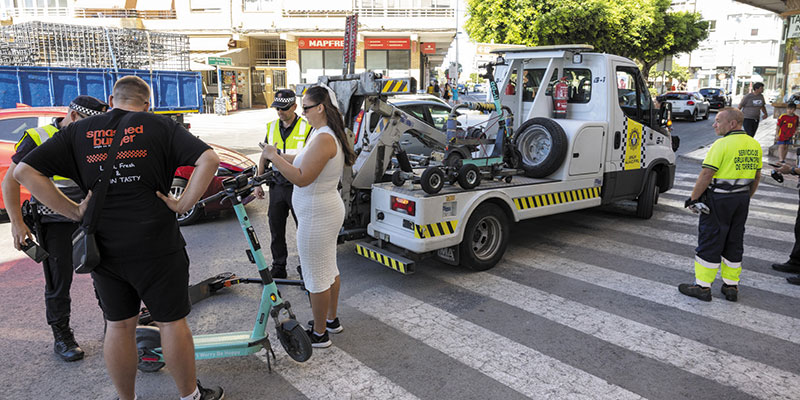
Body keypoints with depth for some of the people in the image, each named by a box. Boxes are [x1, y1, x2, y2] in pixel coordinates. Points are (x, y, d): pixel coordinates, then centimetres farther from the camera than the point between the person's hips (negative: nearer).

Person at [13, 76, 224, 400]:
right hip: (156, 247, -3)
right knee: (172, 322, 10)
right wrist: (184, 204, -11)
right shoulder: (159, 126, -3)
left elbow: (25, 171, 0)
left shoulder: (78, 131, 5)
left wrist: (75, 212, -1)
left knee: (119, 325, 17)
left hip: (104, 248, 3)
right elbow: (208, 159, -16)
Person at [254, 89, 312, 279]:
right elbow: (264, 157, 15)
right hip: (276, 186, 5)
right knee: (276, 231, 11)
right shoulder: (271, 127, 9)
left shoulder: (306, 128, -6)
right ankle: (278, 268, 25)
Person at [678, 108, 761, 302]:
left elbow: (706, 175, -18)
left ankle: (703, 286, 6)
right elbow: (756, 177, 16)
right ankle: (731, 286, 22)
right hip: (742, 199, 8)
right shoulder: (754, 145, 9)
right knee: (734, 242, 15)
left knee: (710, 241, 0)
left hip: (719, 199, -8)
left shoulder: (722, 144, -16)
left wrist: (693, 198, -10)